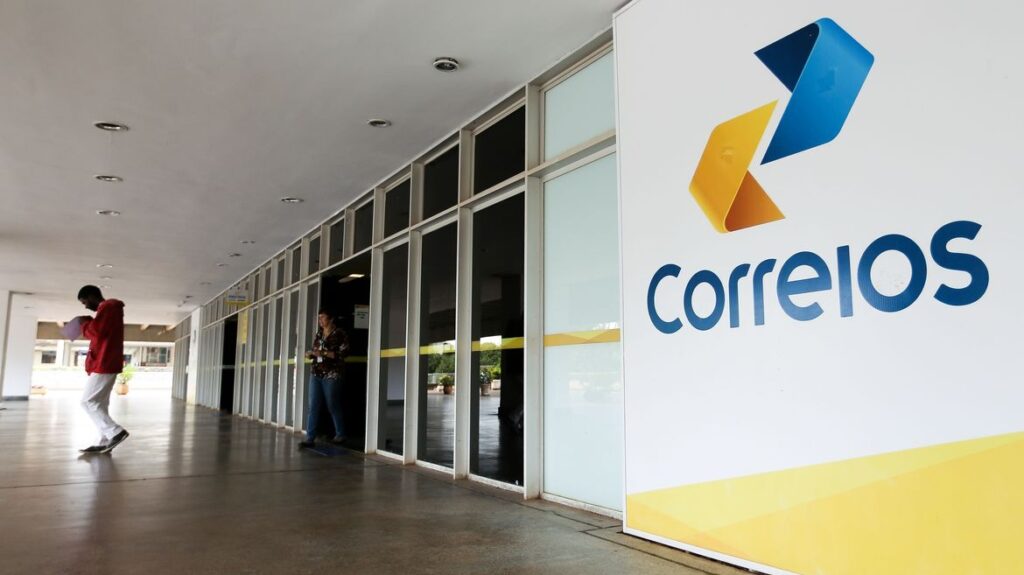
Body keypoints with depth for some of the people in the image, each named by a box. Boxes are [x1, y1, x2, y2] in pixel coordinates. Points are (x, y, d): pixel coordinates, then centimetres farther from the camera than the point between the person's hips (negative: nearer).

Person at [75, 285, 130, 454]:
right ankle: (106, 441, 8)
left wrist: (84, 323, -2)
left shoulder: (107, 307, -11)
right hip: (106, 363, 10)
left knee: (88, 401, -7)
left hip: (104, 364, -10)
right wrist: (89, 322, 12)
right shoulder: (110, 308, 21)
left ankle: (116, 431, -13)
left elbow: (96, 331, -19)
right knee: (99, 403, 9)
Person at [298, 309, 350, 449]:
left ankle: (340, 435, 17)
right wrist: (310, 354, 3)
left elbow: (343, 353, -11)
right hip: (316, 374, 6)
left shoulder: (340, 334, -3)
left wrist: (324, 353, -18)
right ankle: (310, 438, -3)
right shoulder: (318, 335, 16)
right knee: (313, 406, -2)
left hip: (332, 375, -6)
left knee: (333, 406, 2)